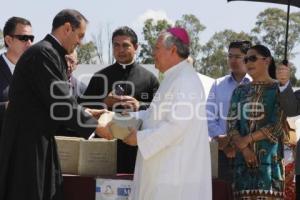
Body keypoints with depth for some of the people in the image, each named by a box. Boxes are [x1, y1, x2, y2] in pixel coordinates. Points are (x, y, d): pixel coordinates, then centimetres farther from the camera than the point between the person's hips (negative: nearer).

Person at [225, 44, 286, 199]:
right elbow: (232, 125, 7)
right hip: (243, 158, 4)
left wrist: (247, 139, -10)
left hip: (270, 157, -4)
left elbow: (277, 126, -6)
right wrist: (244, 148, -10)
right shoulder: (240, 91, 15)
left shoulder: (278, 89, 4)